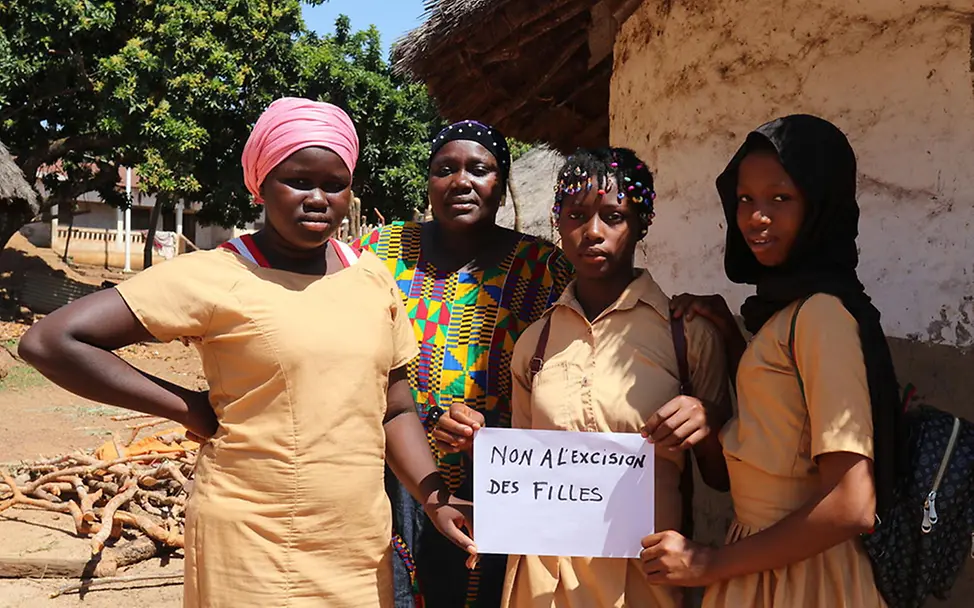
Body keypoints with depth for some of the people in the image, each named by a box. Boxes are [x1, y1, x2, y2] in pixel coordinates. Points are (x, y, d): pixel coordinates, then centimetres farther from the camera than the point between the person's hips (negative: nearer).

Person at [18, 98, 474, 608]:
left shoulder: (372, 278, 5)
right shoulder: (217, 277, -11)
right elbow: (51, 342, -14)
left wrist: (435, 496, -4)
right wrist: (190, 408, -12)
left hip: (362, 540, 5)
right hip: (253, 546, -5)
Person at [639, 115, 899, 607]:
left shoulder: (823, 310, -20)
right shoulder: (785, 303, 6)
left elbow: (851, 504, -24)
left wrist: (712, 565, -16)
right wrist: (730, 334, 4)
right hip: (760, 561, 8)